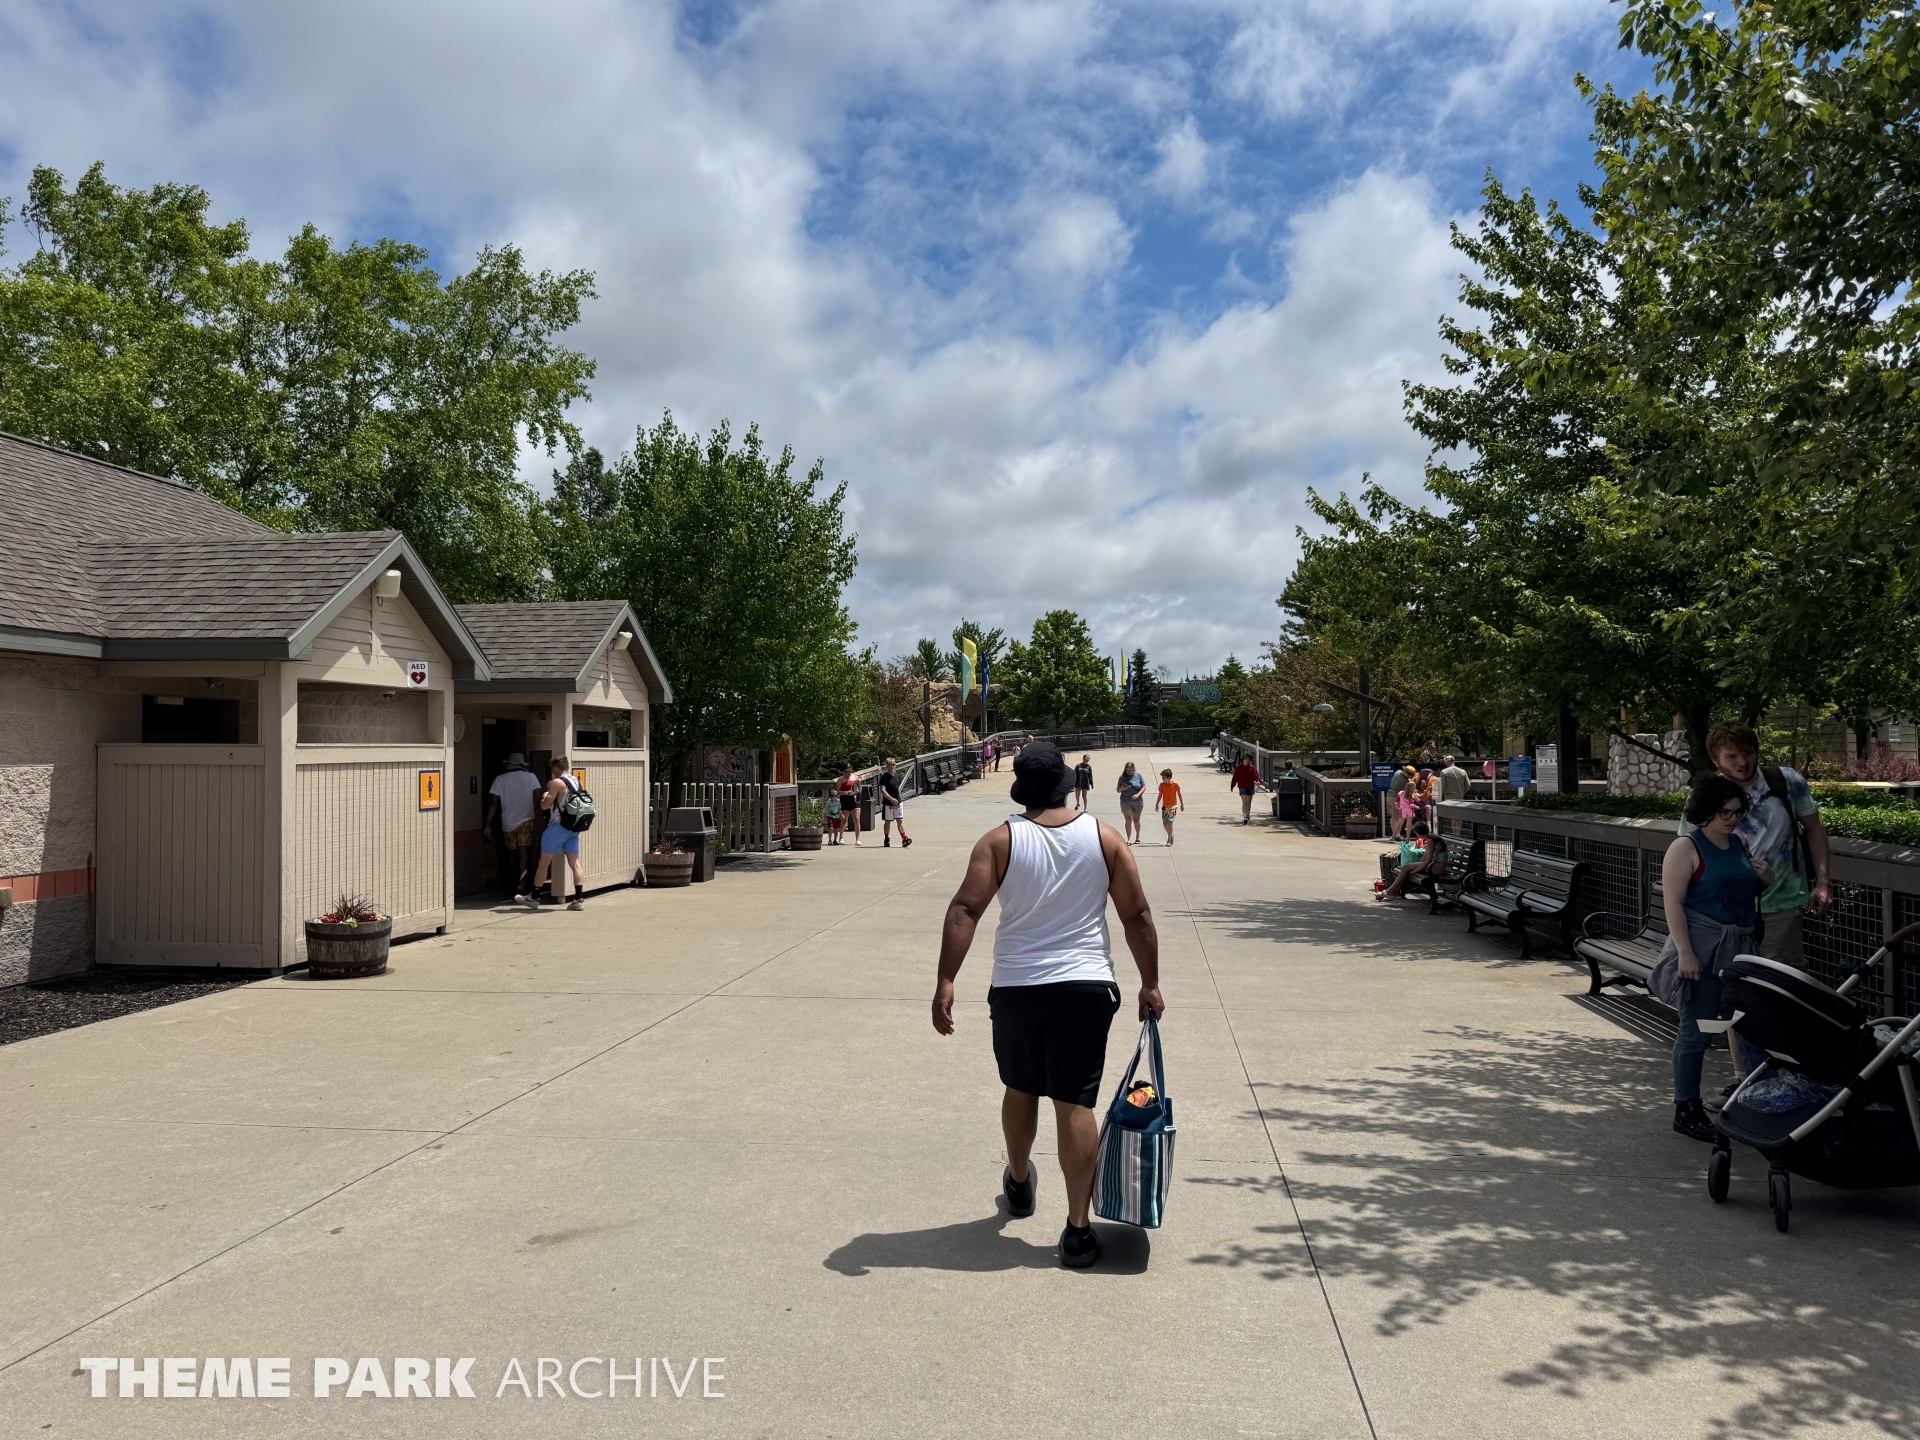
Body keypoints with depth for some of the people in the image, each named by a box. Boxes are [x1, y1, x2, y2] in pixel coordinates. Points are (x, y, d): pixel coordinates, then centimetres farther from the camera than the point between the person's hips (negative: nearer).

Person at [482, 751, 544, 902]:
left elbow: (493, 803, -2)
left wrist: (487, 825, -1)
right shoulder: (531, 777, 0)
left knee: (516, 856, 17)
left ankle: (519, 887, 25)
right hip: (526, 822, -2)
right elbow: (537, 797, -9)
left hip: (507, 823, 2)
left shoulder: (500, 779, 3)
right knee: (524, 856, -5)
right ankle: (520, 888, -22)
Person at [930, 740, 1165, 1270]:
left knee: (1020, 1088, 21)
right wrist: (1150, 984, 8)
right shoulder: (1104, 839, -1)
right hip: (1086, 988, 0)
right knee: (1075, 1103, 1)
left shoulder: (1000, 841, -4)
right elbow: (1137, 916, 0)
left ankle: (1019, 1182, 43)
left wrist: (946, 982, -12)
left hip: (1015, 988, 1)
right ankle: (1078, 1228, 3)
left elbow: (965, 910, -13)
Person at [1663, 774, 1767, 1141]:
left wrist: (1766, 876, 3)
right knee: (1695, 1030, -1)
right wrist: (1685, 952, -21)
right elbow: (1673, 903, -14)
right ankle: (1686, 1110, 9)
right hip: (1702, 949, -6)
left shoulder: (1741, 844, 11)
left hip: (1741, 947, 7)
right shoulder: (1686, 848, -9)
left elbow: (1749, 891, 26)